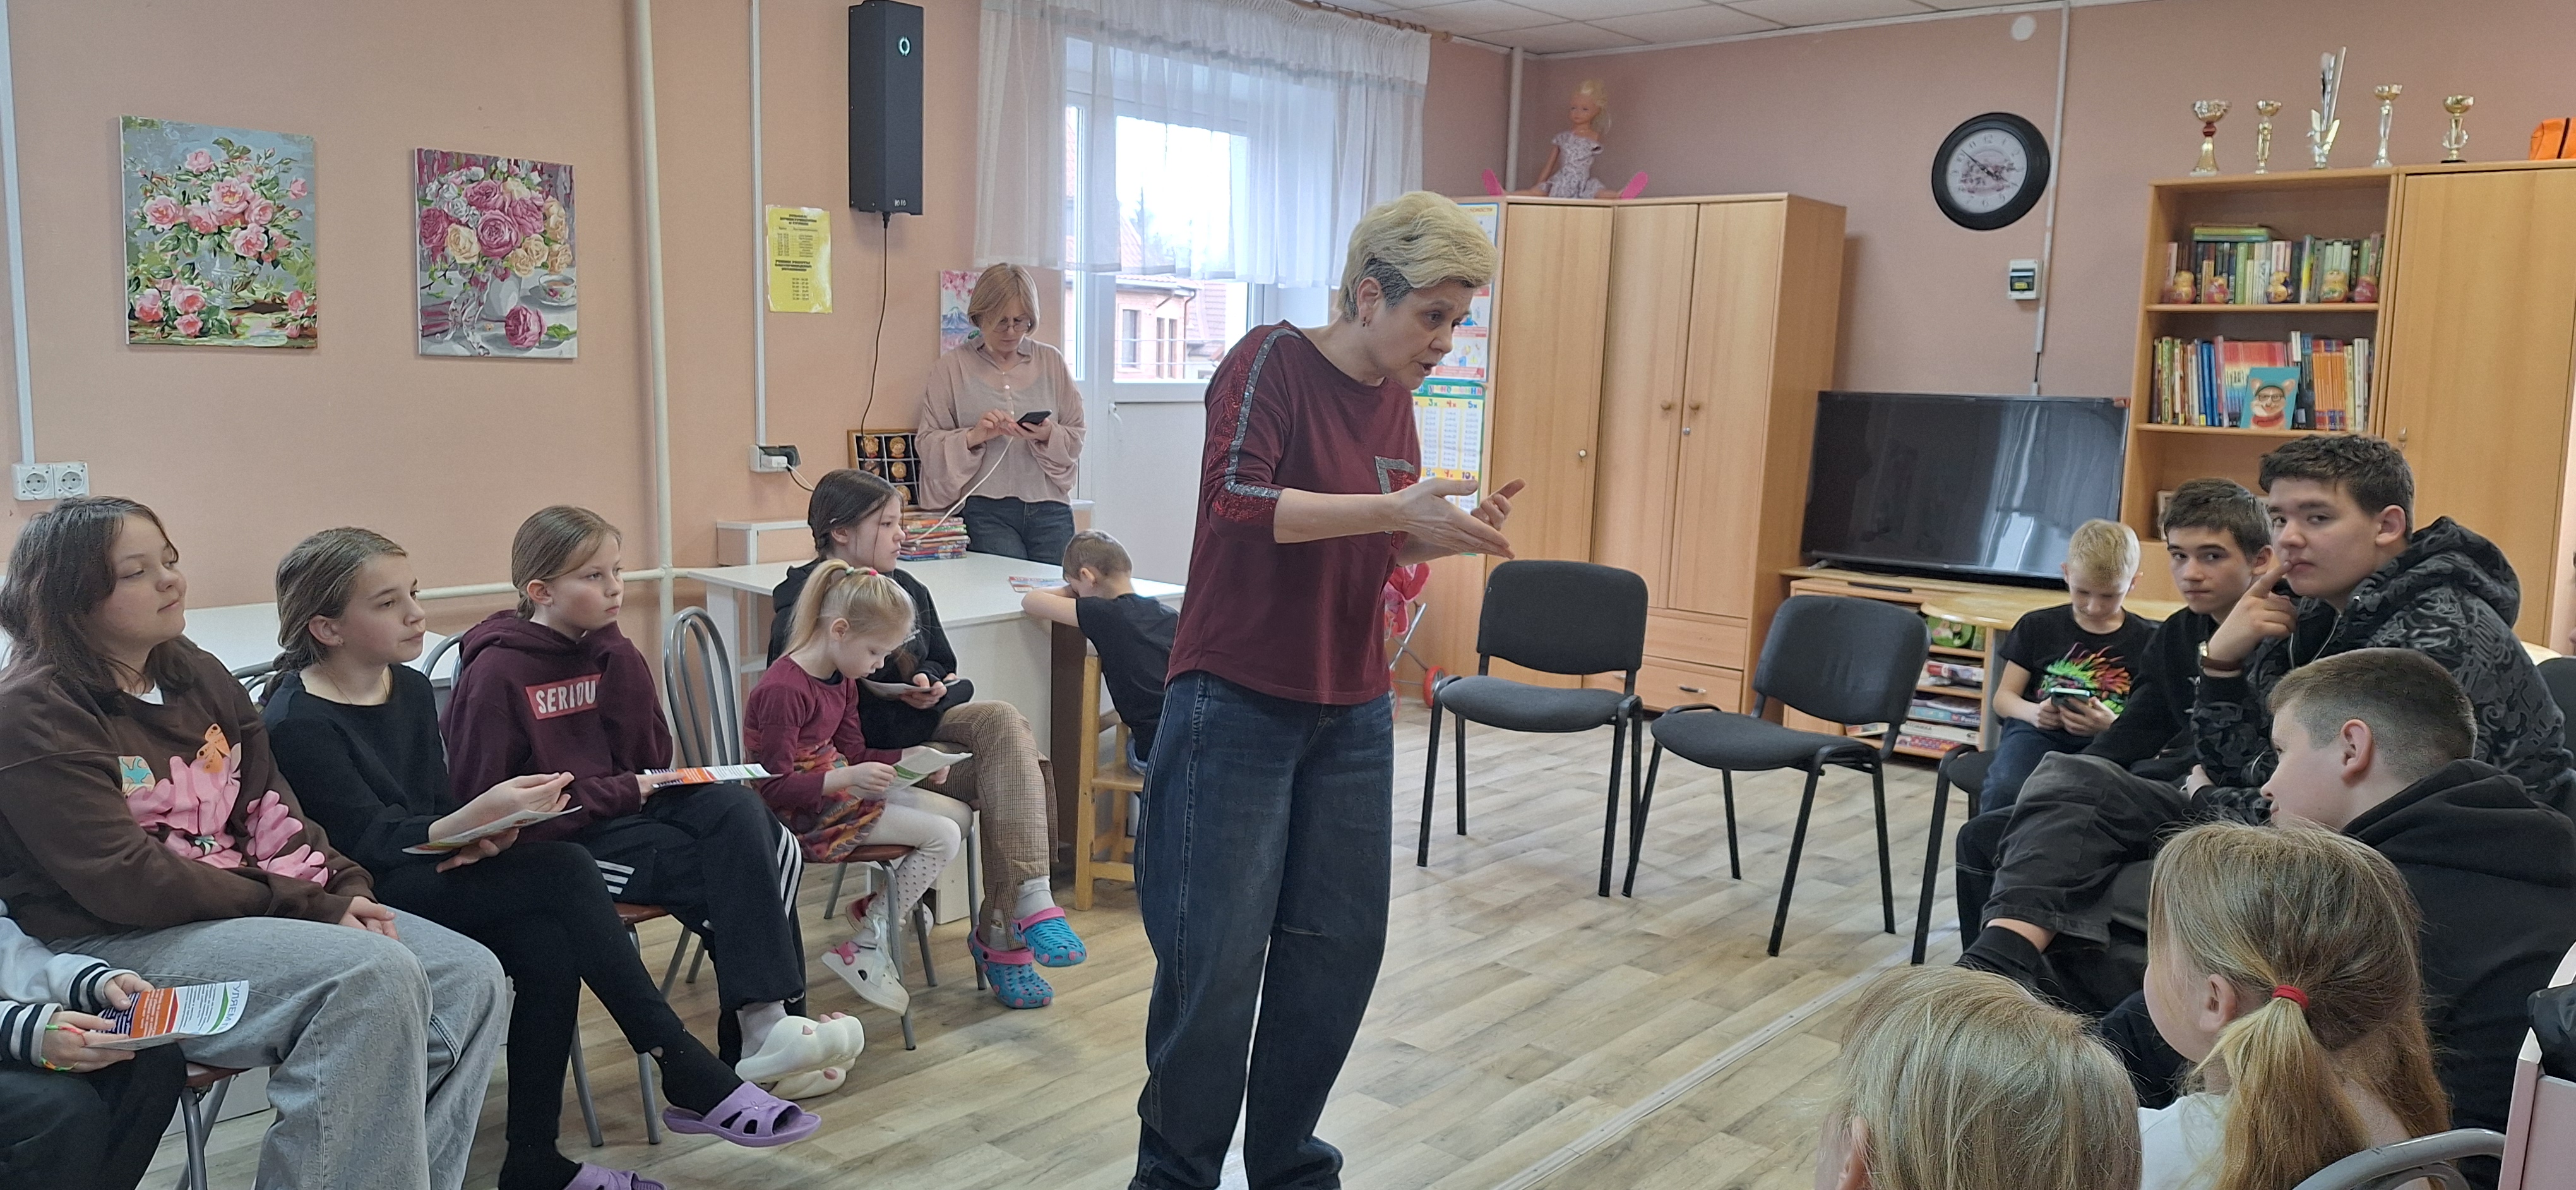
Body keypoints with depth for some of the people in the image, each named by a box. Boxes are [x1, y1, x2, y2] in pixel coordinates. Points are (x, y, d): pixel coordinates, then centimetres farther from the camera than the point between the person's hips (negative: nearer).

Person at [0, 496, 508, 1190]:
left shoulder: (199, 676, 13)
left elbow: (272, 813, 11)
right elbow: (127, 884, -17)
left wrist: (344, 890, -8)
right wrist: (306, 907, -16)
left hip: (246, 906, 8)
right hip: (120, 945, -7)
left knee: (470, 977, -12)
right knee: (375, 976, -31)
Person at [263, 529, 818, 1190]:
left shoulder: (411, 688, 10)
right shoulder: (297, 723, -13)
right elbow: (371, 843, -19)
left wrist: (486, 834, -11)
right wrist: (480, 817, -33)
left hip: (431, 872, 7)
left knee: (549, 947, -25)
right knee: (563, 870, -26)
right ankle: (687, 1074, -22)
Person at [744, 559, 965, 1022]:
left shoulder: (843, 679, 7)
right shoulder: (784, 690, -24)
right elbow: (775, 787, -24)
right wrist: (848, 778, -32)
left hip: (841, 789, 10)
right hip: (804, 814, -10)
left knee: (958, 814, 6)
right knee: (943, 837, -16)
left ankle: (874, 909, 12)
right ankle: (864, 948, -5)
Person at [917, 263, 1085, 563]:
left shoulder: (1052, 362, 11)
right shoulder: (952, 368, 5)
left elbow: (1076, 435, 11)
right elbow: (929, 442, 2)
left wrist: (1049, 436, -10)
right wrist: (973, 437, -15)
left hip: (1050, 509, 3)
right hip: (986, 512, -2)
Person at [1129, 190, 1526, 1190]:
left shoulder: (1395, 394, 8)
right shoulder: (1271, 360, -12)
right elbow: (1235, 497, -27)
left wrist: (1456, 532, -2)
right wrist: (1395, 507, -31)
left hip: (1350, 715, 7)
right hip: (1236, 706, -7)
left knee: (1339, 947, 10)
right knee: (1217, 960, -1)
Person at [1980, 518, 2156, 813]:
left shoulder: (2148, 640, 11)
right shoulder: (2037, 626, 16)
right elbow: (2004, 696, 16)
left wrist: (2112, 725, -15)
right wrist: (2034, 712, -8)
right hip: (2037, 732, 1)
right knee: (2005, 789, -34)